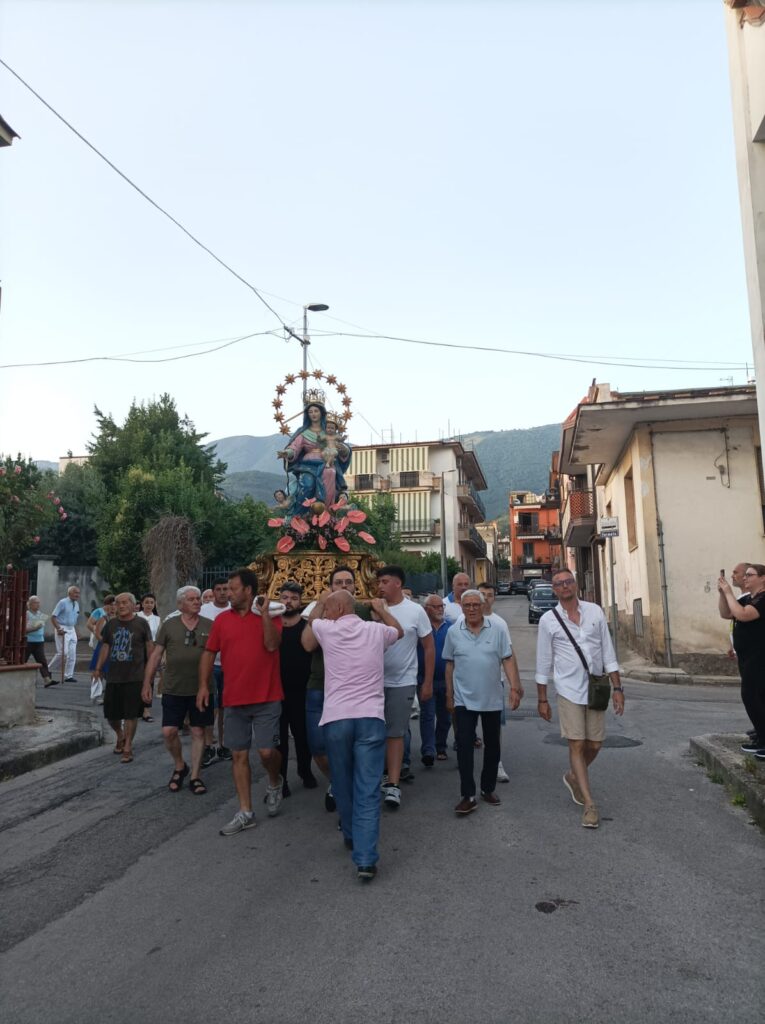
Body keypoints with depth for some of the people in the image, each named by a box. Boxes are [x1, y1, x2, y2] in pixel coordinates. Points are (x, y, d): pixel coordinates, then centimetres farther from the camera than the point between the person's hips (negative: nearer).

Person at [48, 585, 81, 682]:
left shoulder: (76, 604, 12)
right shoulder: (63, 602, -9)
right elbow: (53, 616, -12)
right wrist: (58, 629, -20)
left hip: (72, 630, 7)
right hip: (62, 630, -7)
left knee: (72, 654, 3)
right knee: (63, 652, -11)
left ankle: (68, 676, 8)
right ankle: (50, 670, 11)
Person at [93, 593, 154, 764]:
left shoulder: (141, 623, -1)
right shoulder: (111, 624, 10)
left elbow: (149, 646, 3)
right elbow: (105, 647, 14)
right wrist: (98, 668, 9)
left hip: (135, 677, -4)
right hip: (113, 676, 4)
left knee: (131, 714, -1)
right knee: (110, 714, 9)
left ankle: (127, 747, 12)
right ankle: (120, 735, 37)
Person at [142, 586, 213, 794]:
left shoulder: (209, 626, 1)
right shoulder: (169, 625, 1)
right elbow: (156, 655, 4)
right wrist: (147, 683, 0)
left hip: (201, 689, 0)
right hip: (173, 689, 0)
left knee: (198, 732, 6)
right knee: (169, 732, 0)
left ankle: (195, 776, 19)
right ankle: (179, 766, 27)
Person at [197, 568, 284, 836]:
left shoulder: (270, 616, -5)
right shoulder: (222, 619, 4)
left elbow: (272, 644, -20)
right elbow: (209, 653, 10)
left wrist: (264, 612, -22)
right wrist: (203, 685, 5)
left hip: (267, 698, -3)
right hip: (234, 700, 4)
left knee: (267, 751, -7)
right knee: (239, 755, 7)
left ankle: (275, 783, 27)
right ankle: (245, 813, 18)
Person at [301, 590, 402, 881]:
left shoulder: (325, 628, 2)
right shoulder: (376, 630, 8)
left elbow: (310, 623, 27)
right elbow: (399, 631, 32)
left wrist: (319, 610, 41)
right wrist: (382, 610, 44)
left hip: (336, 718, 0)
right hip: (371, 718, 1)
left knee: (343, 785, 18)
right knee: (368, 791, -1)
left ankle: (352, 837, 36)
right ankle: (365, 859, -6)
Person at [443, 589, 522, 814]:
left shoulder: (498, 630, -2)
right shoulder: (454, 632, -1)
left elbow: (508, 660, -1)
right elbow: (450, 665, 6)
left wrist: (515, 687, -8)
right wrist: (449, 694, 6)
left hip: (493, 699, 1)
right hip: (464, 699, -1)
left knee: (492, 746, 12)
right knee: (464, 747, -6)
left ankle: (488, 789, 28)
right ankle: (468, 796, -1)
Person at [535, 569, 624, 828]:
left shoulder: (594, 611, 2)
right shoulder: (548, 620, -4)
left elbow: (608, 652, 5)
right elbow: (543, 662, 1)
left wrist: (617, 688, 1)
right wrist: (542, 699, 2)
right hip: (569, 690, -2)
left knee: (594, 744, 10)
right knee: (577, 745, -3)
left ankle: (574, 777, 38)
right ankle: (589, 804, 6)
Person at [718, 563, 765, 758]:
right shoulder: (747, 598, 12)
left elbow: (742, 615, -29)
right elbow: (726, 614, 12)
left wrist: (729, 592, -22)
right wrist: (722, 593, -1)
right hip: (746, 656, 10)